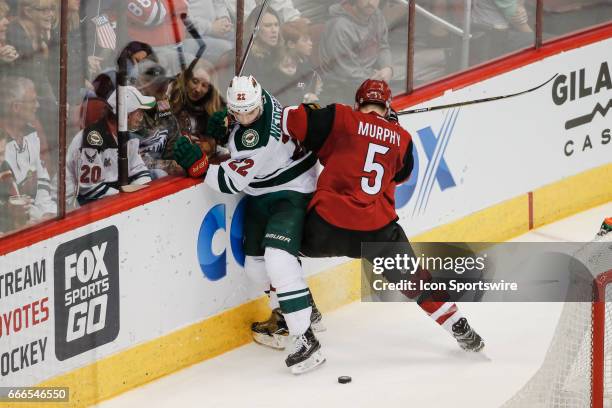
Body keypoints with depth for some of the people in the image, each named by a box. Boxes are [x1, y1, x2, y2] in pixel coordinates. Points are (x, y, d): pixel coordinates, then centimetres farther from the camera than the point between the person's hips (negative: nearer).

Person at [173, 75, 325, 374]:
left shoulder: (259, 138, -34)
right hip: (261, 194, 10)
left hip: (290, 191, -10)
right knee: (255, 264, 11)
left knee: (278, 260, -25)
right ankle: (291, 313, 35)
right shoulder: (259, 99, -9)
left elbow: (233, 182, -27)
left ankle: (305, 339, -24)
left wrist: (198, 165, -32)